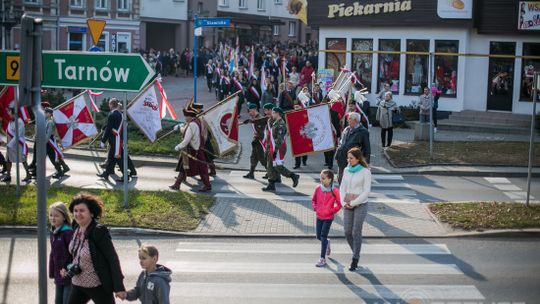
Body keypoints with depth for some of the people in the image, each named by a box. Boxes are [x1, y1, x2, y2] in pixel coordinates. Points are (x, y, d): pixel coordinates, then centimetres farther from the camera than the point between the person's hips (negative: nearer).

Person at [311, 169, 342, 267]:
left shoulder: (334, 191, -14)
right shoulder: (318, 188, -3)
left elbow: (339, 204, -7)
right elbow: (313, 199, 13)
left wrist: (331, 210, -13)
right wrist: (315, 208, 1)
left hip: (328, 217, -5)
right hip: (319, 217, 5)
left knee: (323, 236, -7)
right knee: (319, 236, 11)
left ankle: (323, 259, -1)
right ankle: (327, 243, 46)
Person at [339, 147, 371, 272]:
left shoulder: (366, 172, -15)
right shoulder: (347, 170, 2)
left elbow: (366, 192, -16)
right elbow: (342, 188, 5)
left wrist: (353, 203, -15)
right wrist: (344, 203, -9)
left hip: (360, 205, -5)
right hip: (348, 206, 5)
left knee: (356, 232, -3)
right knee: (347, 232, 6)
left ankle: (355, 260, 10)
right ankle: (356, 253, 30)